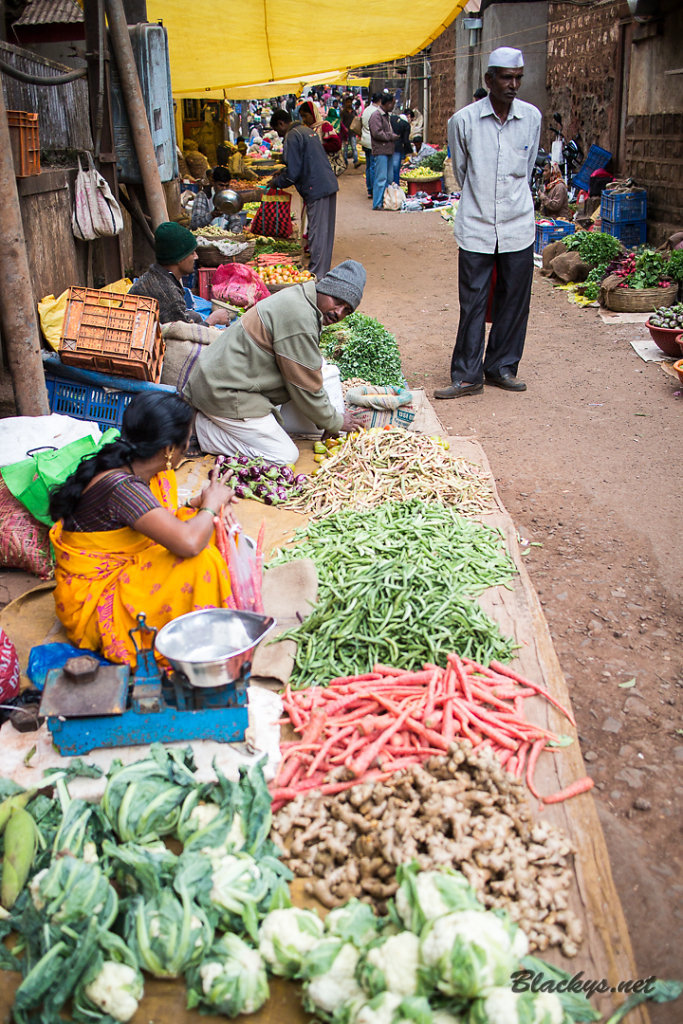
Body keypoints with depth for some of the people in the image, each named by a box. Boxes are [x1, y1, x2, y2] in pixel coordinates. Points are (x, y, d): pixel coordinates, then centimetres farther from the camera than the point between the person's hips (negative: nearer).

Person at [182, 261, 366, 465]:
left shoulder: (297, 297, 10)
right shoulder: (299, 318, -23)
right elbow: (306, 389, -15)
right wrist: (336, 422, -1)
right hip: (225, 393, -10)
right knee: (285, 456, -8)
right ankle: (201, 430, -6)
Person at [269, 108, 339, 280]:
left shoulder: (292, 137, -11)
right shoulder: (306, 130, 19)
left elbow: (293, 173, -14)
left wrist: (276, 183, 2)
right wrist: (282, 173, 27)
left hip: (317, 190, -9)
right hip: (329, 185, 9)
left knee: (317, 232, -5)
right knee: (325, 231, 14)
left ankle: (316, 274, -1)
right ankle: (323, 269, 23)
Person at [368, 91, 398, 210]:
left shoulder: (386, 115, 20)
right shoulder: (376, 115, -11)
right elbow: (377, 133, -20)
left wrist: (394, 136, 11)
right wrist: (392, 136, -11)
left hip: (388, 151, 10)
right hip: (380, 151, -10)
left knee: (389, 178, 11)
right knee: (381, 178, -11)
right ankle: (377, 204, -8)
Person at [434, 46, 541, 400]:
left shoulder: (532, 118, 3)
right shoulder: (463, 120, -4)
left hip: (518, 227, 3)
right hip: (476, 227, -2)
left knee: (514, 301, 7)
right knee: (472, 302, -1)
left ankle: (501, 367, 21)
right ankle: (467, 375, 7)